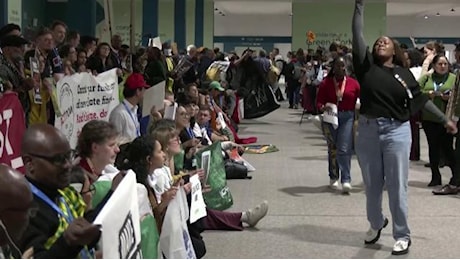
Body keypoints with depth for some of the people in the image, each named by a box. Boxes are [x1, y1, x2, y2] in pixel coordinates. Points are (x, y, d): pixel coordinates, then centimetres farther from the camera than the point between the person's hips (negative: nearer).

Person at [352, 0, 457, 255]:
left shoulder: (404, 73, 3)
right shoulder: (366, 66, 3)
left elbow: (421, 99, 11)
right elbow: (357, 34, -3)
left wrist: (445, 119, 12)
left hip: (396, 132, -1)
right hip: (367, 130, 2)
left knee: (397, 186, 0)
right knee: (372, 185, 13)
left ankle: (402, 236, 11)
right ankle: (376, 223, 37)